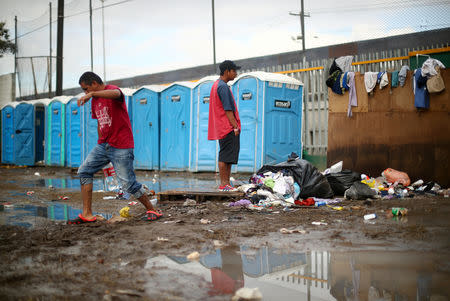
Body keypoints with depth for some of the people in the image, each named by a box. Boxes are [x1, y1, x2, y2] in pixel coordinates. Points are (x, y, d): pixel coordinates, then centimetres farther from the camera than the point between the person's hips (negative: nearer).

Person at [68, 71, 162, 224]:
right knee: (84, 171, -1)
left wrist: (91, 94, -46)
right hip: (103, 145, 8)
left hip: (121, 147, -8)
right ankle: (87, 214, 2)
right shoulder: (94, 101, 17)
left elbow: (115, 93, -36)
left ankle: (152, 211, 8)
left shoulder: (112, 90, -9)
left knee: (128, 184, -9)